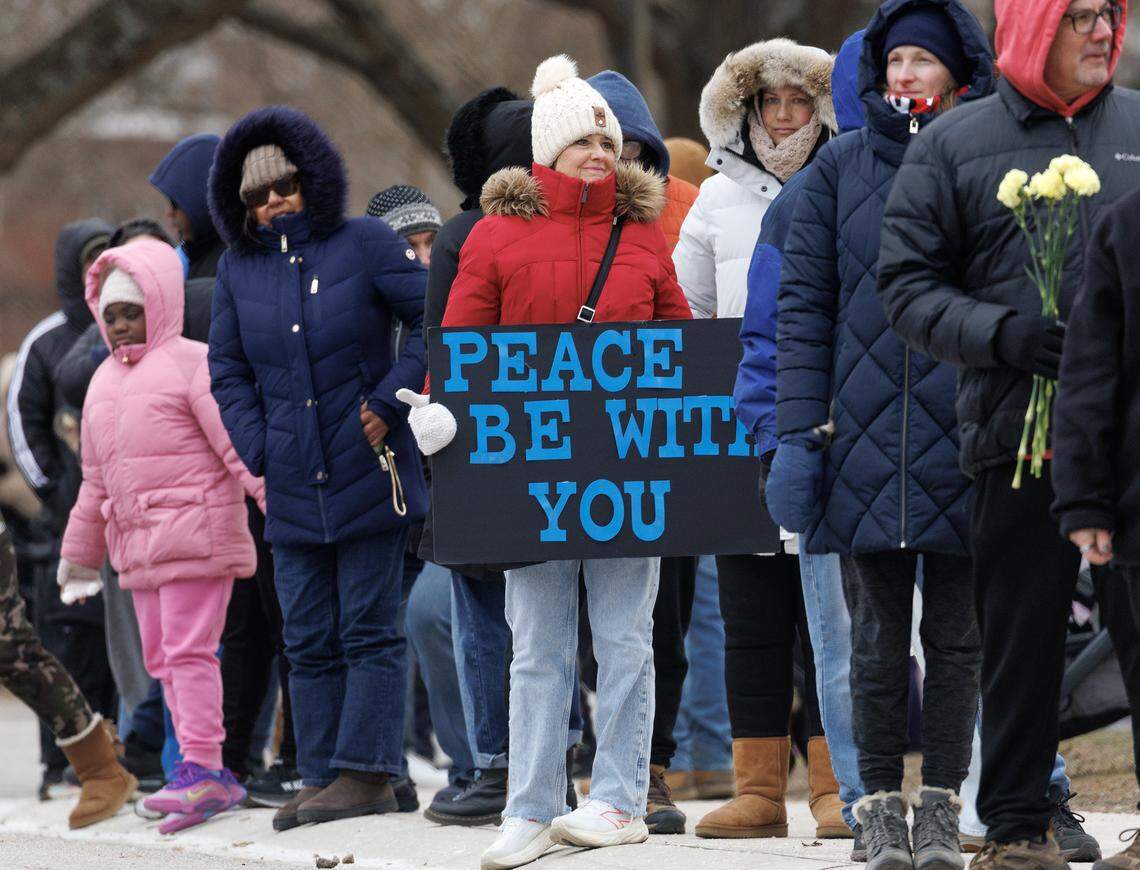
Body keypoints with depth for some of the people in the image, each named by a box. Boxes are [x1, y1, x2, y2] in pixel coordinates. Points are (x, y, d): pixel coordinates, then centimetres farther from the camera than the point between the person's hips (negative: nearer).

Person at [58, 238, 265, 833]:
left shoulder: (192, 363, -4)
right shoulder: (104, 383, 18)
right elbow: (96, 479, 25)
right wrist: (80, 556, 29)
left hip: (195, 531, -8)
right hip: (139, 543, 8)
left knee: (188, 649, -13)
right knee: (161, 659, 5)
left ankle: (200, 771, -13)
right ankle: (217, 782, 6)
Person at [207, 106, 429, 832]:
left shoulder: (364, 245, -3)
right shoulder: (239, 269, 10)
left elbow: (440, 320, -5)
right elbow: (228, 370, 16)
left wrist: (389, 399, -10)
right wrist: (258, 447, 3)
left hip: (369, 473, -5)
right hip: (293, 486, 5)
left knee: (369, 629, -4)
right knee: (310, 640, 6)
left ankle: (366, 772, -3)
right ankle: (322, 776, 10)